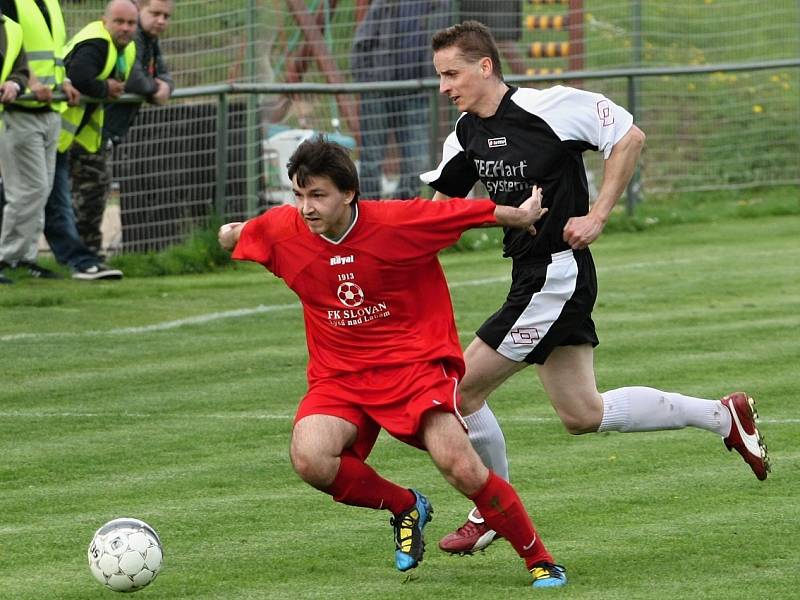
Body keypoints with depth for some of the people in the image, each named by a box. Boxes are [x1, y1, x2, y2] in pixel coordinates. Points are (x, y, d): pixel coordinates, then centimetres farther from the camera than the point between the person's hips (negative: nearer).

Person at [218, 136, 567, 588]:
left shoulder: (399, 222, -16)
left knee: (460, 466, -22)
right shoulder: (281, 231, -6)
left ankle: (540, 560, -2)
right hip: (339, 375, 3)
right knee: (310, 458, -26)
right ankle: (404, 507, 4)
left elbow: (469, 212, -3)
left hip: (415, 360, -3)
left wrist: (522, 216, 9)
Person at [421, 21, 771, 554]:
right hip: (533, 275, 9)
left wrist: (597, 216, -16)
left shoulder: (547, 107, -16)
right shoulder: (467, 134, 7)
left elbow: (629, 137, -11)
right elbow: (443, 200, 19)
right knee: (583, 414, 14)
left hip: (556, 274, -9)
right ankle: (724, 416, 24)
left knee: (463, 389, -6)